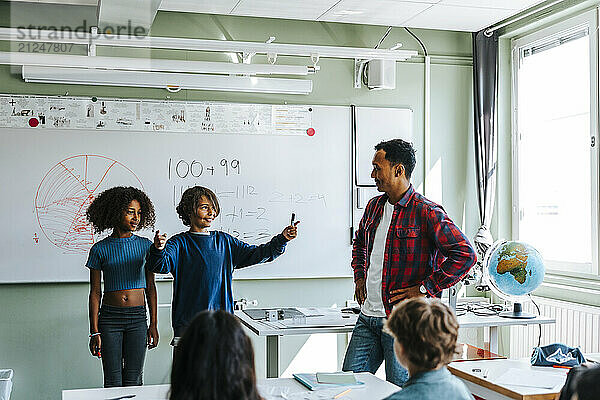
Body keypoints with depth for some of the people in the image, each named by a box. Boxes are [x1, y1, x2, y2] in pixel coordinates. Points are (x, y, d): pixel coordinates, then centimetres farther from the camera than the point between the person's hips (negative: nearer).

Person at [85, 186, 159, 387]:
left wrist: (153, 325, 5)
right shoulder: (100, 249, -2)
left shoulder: (145, 246, 4)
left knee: (133, 380, 5)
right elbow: (95, 292, 0)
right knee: (113, 382, 2)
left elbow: (150, 287, 8)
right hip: (109, 317, -1)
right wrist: (94, 331, -3)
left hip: (138, 318, 1)